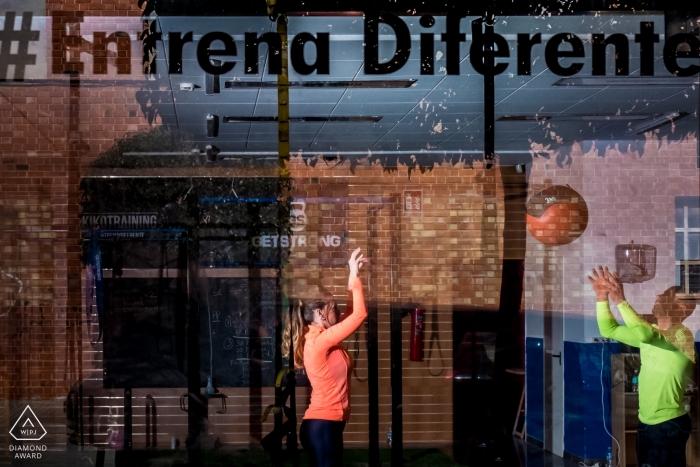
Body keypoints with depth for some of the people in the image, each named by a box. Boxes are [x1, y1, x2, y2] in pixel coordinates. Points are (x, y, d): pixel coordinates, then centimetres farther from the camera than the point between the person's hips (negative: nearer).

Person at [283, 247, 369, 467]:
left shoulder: (320, 340, 14)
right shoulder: (319, 340, -14)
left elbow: (350, 314, 24)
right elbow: (360, 314, -13)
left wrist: (352, 280, 15)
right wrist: (354, 277, -4)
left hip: (325, 424, 10)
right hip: (323, 425, -10)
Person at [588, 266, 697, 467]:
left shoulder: (682, 335, -18)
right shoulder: (650, 332, 10)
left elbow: (644, 335, -36)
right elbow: (609, 330, 11)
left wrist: (620, 300, -36)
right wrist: (602, 297, -1)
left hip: (668, 424, -8)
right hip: (645, 422, 8)